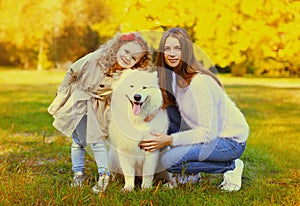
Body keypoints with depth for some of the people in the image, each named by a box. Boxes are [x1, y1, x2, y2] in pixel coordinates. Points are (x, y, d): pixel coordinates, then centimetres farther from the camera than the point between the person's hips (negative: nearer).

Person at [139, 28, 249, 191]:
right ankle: (190, 175, 3)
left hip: (231, 141, -8)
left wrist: (169, 140, -27)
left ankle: (231, 167, -2)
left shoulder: (200, 82, -26)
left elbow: (208, 132, -26)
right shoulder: (173, 76, 0)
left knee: (169, 161, -21)